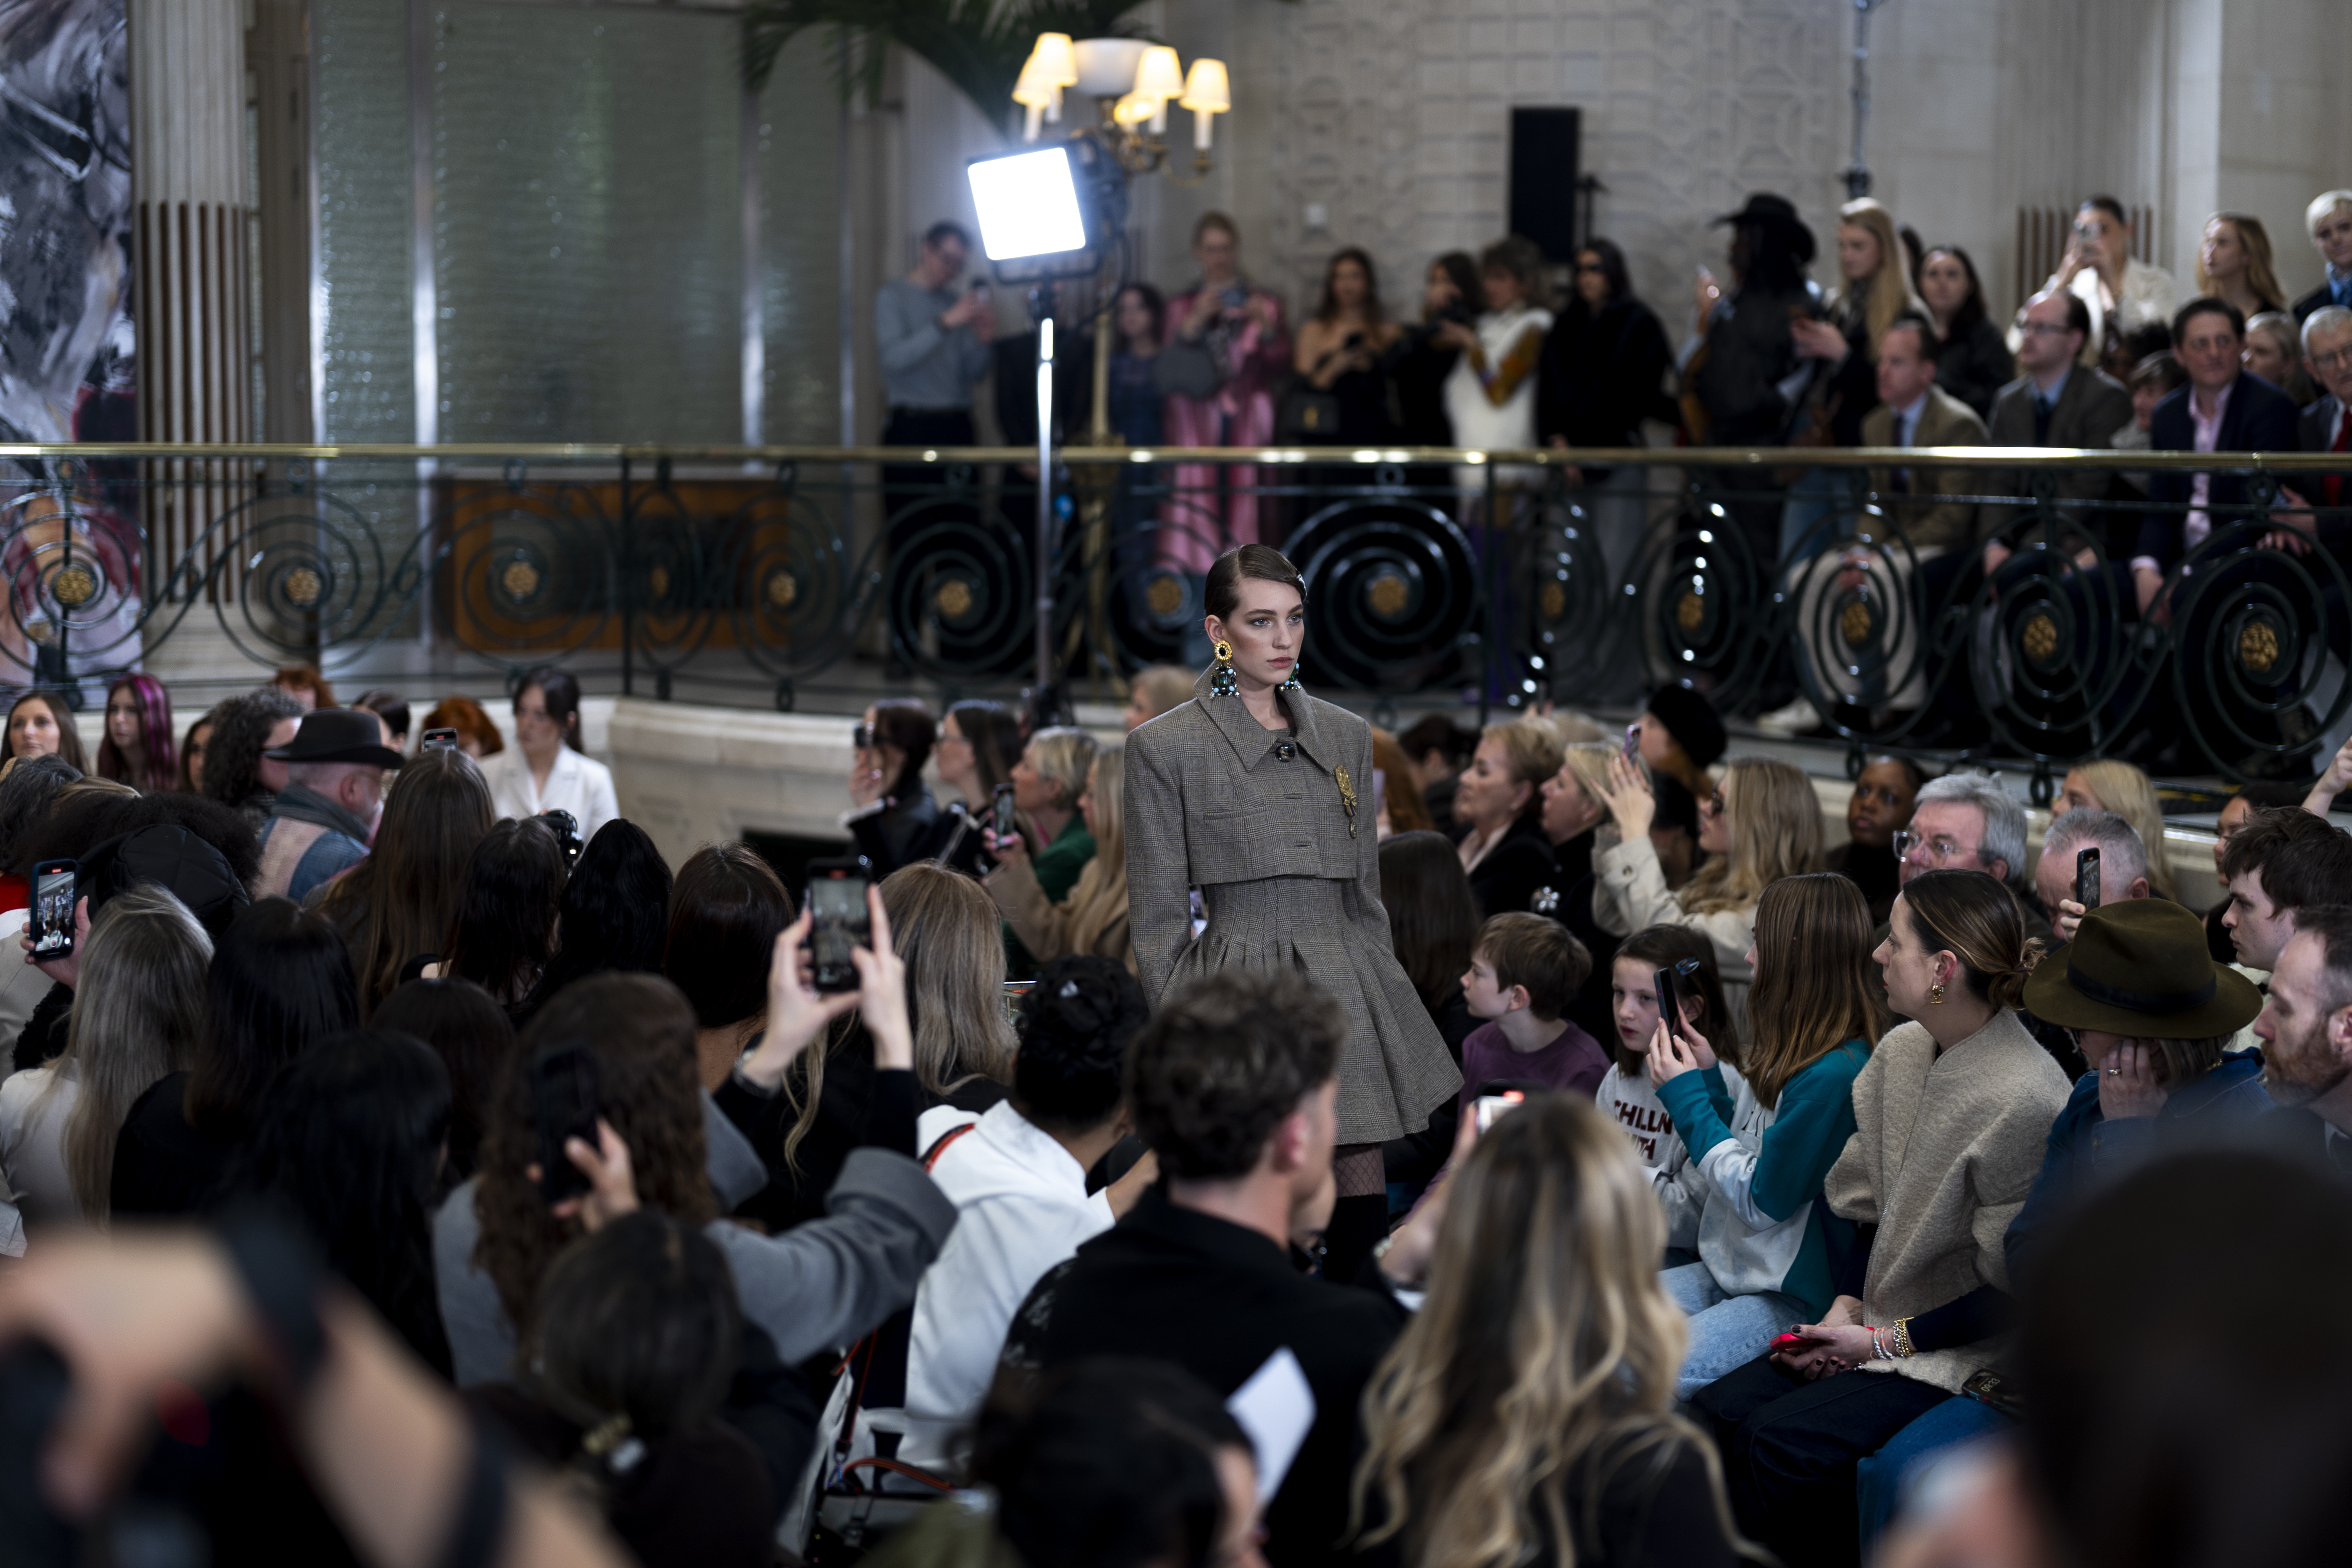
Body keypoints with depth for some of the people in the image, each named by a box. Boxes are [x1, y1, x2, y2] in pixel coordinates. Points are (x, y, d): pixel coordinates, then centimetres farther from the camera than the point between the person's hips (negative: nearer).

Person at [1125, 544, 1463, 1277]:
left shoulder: (1347, 736, 13)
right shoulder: (1165, 747, 1)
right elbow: (1157, 921, 1)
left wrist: (1380, 999, 14)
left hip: (1347, 991, 4)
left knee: (1362, 1214, 0)